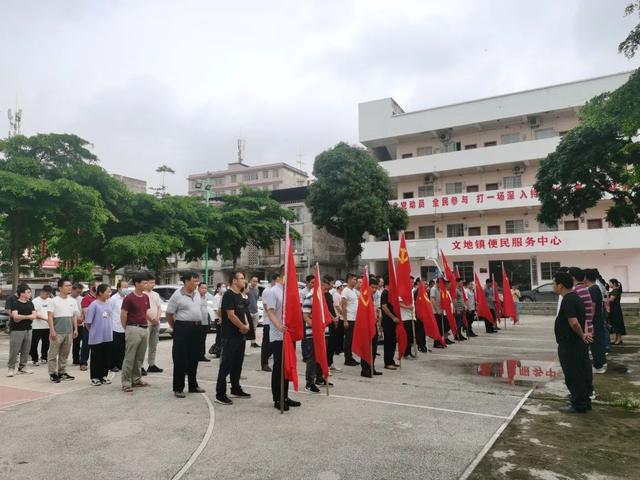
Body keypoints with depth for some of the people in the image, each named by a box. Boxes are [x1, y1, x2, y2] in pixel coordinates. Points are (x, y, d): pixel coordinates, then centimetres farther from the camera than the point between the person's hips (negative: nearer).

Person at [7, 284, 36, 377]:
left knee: (26, 350, 8)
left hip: (28, 329, 5)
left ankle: (22, 367, 18)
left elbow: (34, 316, 0)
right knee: (14, 351, -4)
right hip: (16, 330, -5)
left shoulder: (30, 303, 11)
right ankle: (11, 368, 5)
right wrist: (28, 317, -12)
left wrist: (21, 318, -12)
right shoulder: (15, 303, -5)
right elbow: (15, 316, -17)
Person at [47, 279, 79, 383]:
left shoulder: (73, 301, 9)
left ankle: (62, 372, 20)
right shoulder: (54, 301, -5)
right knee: (53, 354, 0)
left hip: (69, 332, 5)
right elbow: (50, 317, -7)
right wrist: (52, 330, -14)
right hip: (57, 332, -5)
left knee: (65, 354, 11)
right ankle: (53, 373, 9)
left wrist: (75, 329, 7)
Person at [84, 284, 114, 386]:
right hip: (97, 337, -6)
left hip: (108, 336, 6)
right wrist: (93, 332, 0)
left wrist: (110, 331, 13)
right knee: (96, 358, 3)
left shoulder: (108, 304, 7)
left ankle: (104, 375, 23)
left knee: (106, 357, 12)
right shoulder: (94, 305, -12)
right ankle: (95, 377, 14)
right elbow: (88, 322, -9)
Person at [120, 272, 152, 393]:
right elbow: (123, 315, -8)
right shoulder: (129, 298, -11)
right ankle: (126, 382, 4)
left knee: (140, 357, 14)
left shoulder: (146, 297, 10)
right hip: (133, 329, -7)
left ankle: (136, 379, 24)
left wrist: (146, 324, 14)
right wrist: (127, 329, -1)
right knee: (129, 357, -3)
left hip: (144, 329, 7)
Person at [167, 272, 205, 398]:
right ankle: (178, 388, 9)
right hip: (182, 328, -7)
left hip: (197, 328, 7)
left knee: (194, 359, 15)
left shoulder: (197, 293, 9)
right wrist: (176, 328, 0)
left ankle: (193, 385, 27)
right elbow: (169, 314, -6)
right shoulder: (177, 295, -10)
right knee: (180, 360, -1)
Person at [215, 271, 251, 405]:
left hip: (240, 335, 9)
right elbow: (231, 315, -20)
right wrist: (243, 327, -10)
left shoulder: (239, 295, 14)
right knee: (226, 365, -5)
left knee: (237, 364, 16)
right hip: (229, 336, -9)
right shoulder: (228, 295, -15)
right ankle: (220, 394, 1)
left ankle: (236, 390, 27)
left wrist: (246, 325, 1)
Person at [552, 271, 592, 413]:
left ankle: (579, 405, 12)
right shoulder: (575, 297, 11)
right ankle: (584, 402, 28)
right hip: (577, 344, 10)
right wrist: (583, 335, 12)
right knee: (581, 374, 18)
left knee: (573, 376, 2)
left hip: (570, 345, -10)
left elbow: (574, 323, -31)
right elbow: (581, 319, 18)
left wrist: (582, 335, -15)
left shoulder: (568, 300, -22)